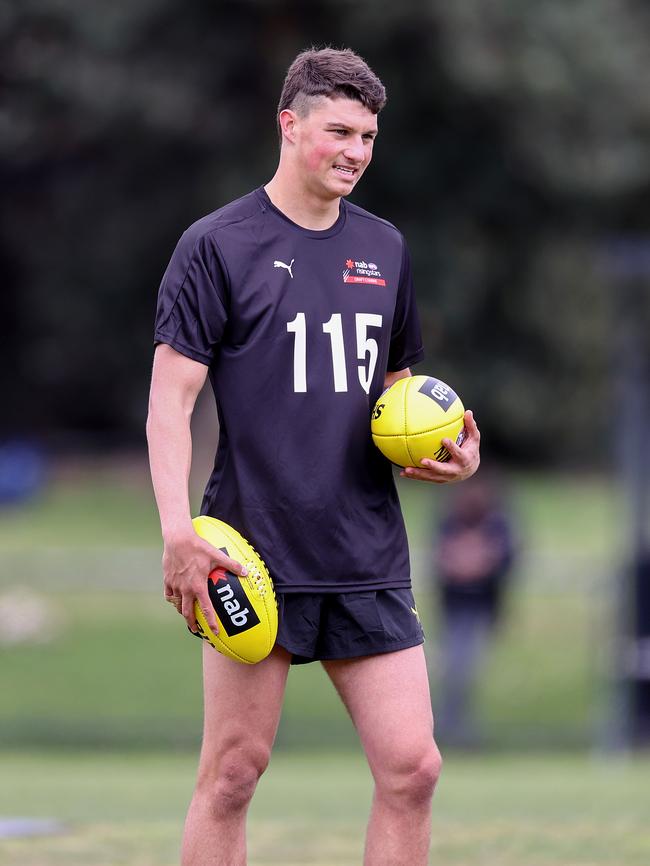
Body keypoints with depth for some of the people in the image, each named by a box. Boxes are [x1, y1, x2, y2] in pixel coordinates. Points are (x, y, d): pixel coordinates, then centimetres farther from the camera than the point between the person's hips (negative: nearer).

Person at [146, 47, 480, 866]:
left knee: (410, 768, -3)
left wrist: (450, 453, 4)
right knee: (233, 772, -2)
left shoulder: (384, 248, 14)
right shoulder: (218, 246, -3)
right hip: (255, 558, -5)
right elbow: (170, 398, -6)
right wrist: (179, 534, -17)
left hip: (369, 562, 5)